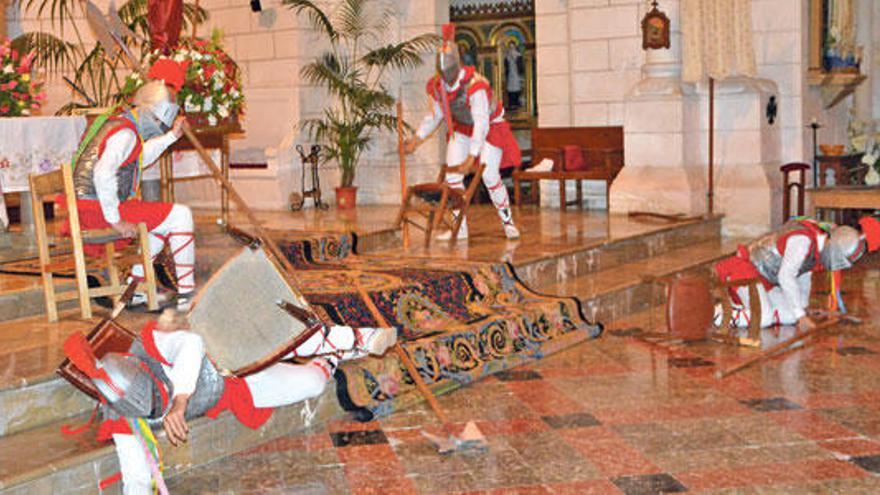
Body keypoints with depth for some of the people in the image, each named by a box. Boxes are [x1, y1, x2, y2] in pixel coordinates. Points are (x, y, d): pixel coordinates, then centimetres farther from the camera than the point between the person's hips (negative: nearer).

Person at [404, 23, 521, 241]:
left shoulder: (475, 84, -36)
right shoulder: (436, 86, -15)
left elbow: (481, 124, -39)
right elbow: (435, 116, 3)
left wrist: (471, 158, -45)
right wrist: (416, 140, -6)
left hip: (490, 126, -5)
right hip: (461, 127, 5)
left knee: (490, 177, -11)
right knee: (452, 176, -7)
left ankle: (508, 222, 9)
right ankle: (460, 227, 2)